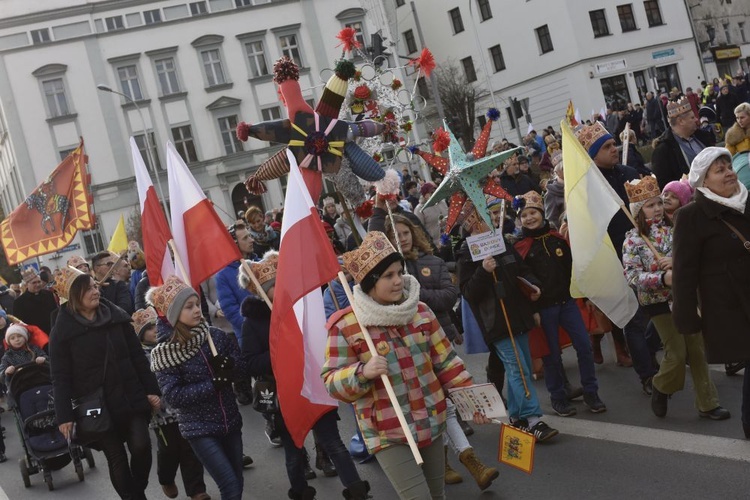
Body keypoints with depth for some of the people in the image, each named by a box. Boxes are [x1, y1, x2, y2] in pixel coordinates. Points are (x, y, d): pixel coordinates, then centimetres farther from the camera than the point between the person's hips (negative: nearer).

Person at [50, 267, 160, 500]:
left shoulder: (117, 317, 3)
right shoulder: (62, 331, -7)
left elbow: (138, 357, 7)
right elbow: (60, 377, -7)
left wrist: (151, 390, 4)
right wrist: (64, 416, -12)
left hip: (131, 398, 3)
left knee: (141, 445, -9)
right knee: (117, 459, 4)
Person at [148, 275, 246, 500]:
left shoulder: (216, 335, -3)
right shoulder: (165, 352, -12)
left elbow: (241, 367, 5)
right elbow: (173, 395, -16)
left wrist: (229, 365, -18)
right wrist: (212, 385, -22)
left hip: (230, 421, 4)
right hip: (199, 428, -4)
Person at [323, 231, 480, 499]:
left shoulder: (420, 311, 1)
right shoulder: (345, 325, -13)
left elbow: (445, 360, 8)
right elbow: (332, 382, -11)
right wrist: (362, 373, -29)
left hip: (431, 423, 5)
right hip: (387, 432, -5)